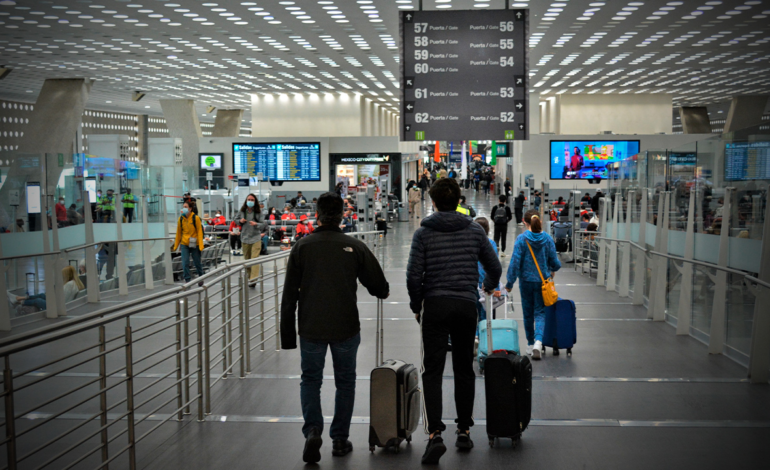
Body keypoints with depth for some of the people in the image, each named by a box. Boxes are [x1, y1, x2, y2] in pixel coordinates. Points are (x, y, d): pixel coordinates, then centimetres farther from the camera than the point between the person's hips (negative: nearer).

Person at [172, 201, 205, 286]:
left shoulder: (196, 218, -8)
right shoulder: (181, 219, 3)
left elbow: (199, 232, -8)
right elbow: (178, 233, 9)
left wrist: (201, 245, -14)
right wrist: (175, 246, 11)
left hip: (195, 244, -2)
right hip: (184, 244, 2)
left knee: (197, 262, 9)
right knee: (185, 263, -6)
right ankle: (187, 280, -1)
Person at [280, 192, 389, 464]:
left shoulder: (302, 247, -2)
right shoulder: (355, 247, -3)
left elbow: (289, 296, -1)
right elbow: (381, 289, 3)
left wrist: (287, 336, 4)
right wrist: (382, 291, 28)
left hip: (311, 329, 0)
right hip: (346, 328, 0)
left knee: (310, 380, 13)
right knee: (345, 381, 15)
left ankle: (312, 431, -7)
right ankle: (340, 439, 18)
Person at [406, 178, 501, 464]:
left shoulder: (423, 233, -2)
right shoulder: (475, 230, 5)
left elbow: (414, 275, -6)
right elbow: (495, 268, 10)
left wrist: (416, 307, 9)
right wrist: (489, 287, 32)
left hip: (435, 306, -2)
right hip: (467, 306, 2)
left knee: (432, 371, -2)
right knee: (464, 369, 13)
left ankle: (435, 433, -15)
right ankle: (464, 431, 19)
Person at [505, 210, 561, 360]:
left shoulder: (521, 239, -11)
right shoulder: (548, 239, -4)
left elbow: (515, 263, -13)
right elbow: (555, 262, 0)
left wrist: (510, 283, -5)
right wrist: (552, 270, 24)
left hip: (526, 281, -1)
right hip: (543, 281, 1)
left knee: (528, 313, 14)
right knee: (540, 312, 4)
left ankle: (530, 344, 25)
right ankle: (538, 341, -19)